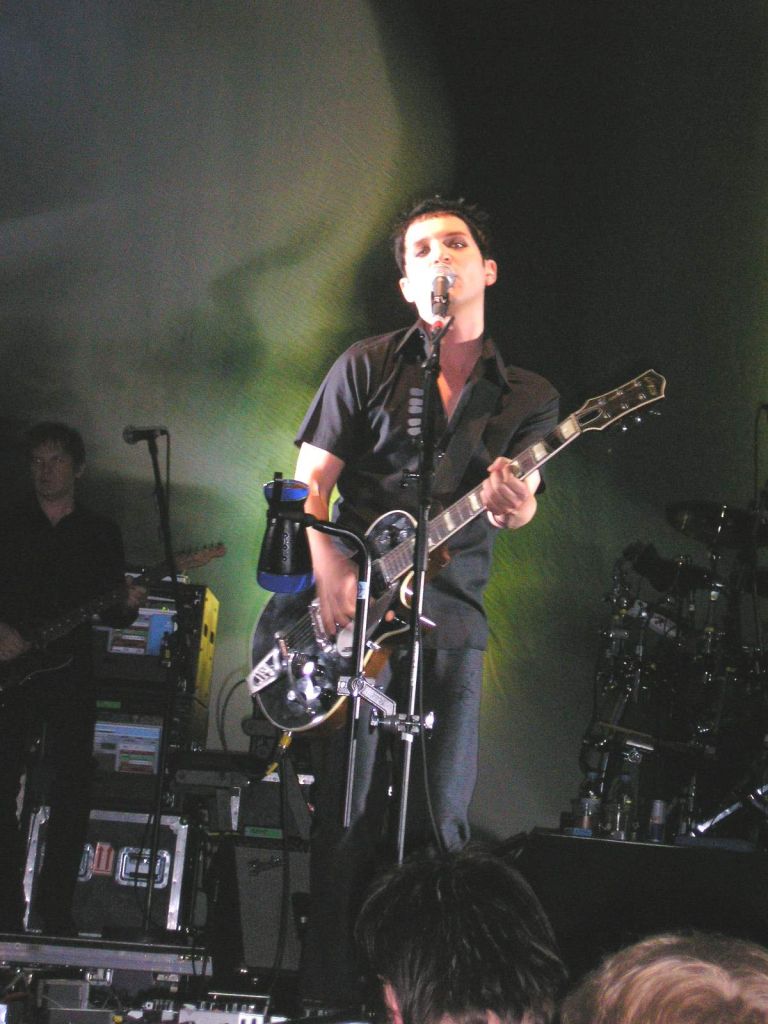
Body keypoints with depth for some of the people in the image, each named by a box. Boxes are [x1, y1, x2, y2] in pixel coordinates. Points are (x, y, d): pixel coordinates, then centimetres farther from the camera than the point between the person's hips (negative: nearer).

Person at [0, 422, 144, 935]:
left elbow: (109, 612, 12)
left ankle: (56, 913, 3)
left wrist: (126, 605, -9)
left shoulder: (101, 532, 12)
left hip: (70, 675, 1)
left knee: (71, 793, -3)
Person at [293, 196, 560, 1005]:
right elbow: (311, 481, 4)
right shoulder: (367, 366, 7)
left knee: (440, 817, -1)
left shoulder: (527, 397, 13)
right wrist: (333, 577, -12)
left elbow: (518, 494, -1)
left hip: (453, 614, 2)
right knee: (349, 813, -5)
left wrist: (513, 506, -26)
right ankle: (331, 992, 0)